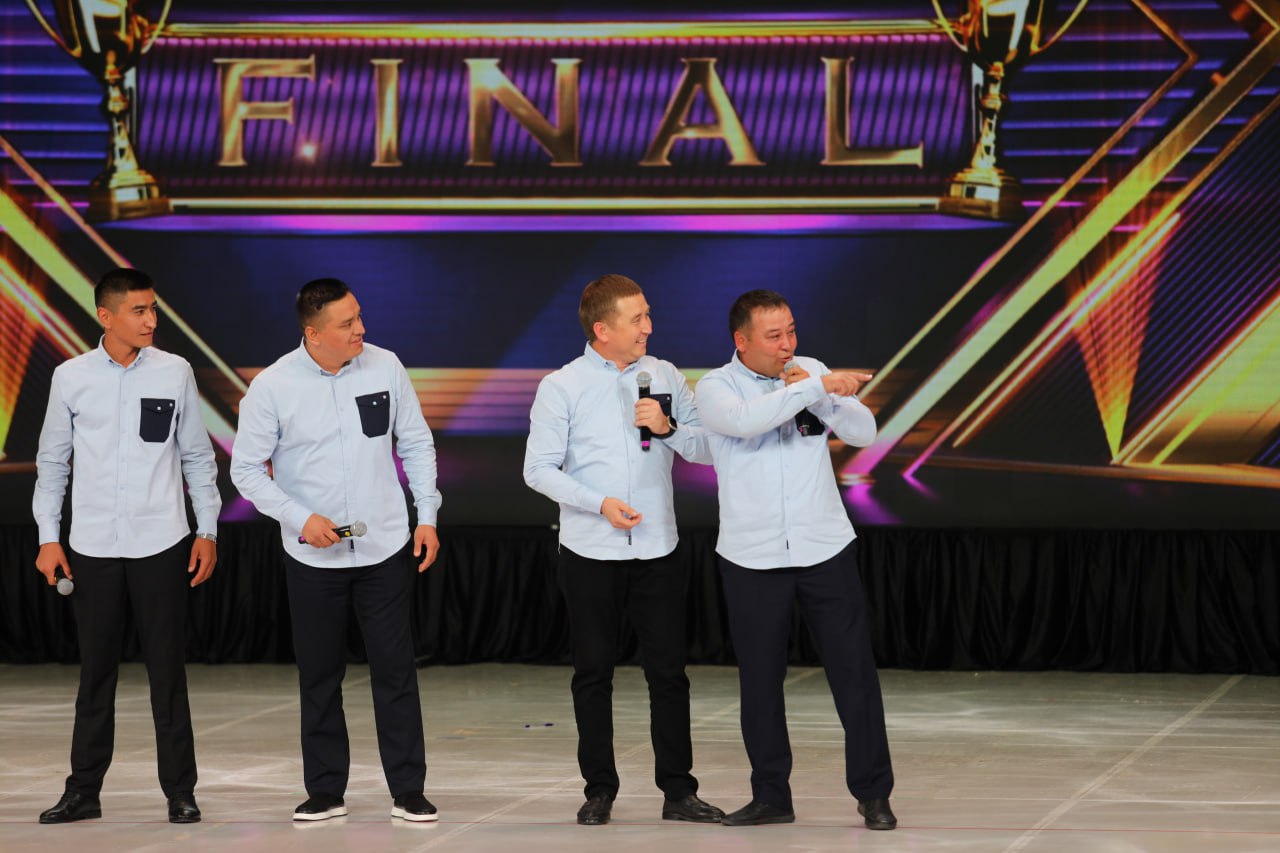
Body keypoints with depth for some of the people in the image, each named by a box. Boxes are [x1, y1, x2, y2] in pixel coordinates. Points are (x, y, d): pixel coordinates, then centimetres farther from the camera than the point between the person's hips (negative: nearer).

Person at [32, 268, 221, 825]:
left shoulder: (175, 373, 0)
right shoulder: (71, 377, 0)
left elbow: (197, 456, 7)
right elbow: (52, 460, 8)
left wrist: (208, 531, 5)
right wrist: (48, 537, 5)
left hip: (161, 546, -1)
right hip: (92, 548, 1)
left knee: (168, 670, 3)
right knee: (95, 673, 8)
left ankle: (180, 792, 9)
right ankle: (83, 790, 16)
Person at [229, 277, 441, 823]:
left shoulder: (384, 367, -3)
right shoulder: (272, 386, -9)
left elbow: (416, 442, 7)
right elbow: (246, 468, -4)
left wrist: (427, 515, 2)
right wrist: (301, 519, -13)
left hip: (384, 549, 1)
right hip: (312, 555, -1)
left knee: (395, 670, 1)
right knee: (319, 676, 7)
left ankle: (407, 792, 9)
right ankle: (325, 792, 18)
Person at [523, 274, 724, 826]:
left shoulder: (665, 377, 7)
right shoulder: (561, 387, -2)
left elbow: (707, 450, 7)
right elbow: (539, 469, -5)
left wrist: (668, 428, -11)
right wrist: (600, 504, -16)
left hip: (657, 551, 2)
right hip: (590, 553, -2)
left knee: (669, 672, 2)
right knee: (593, 673, 5)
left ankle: (678, 791, 8)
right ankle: (599, 790, 15)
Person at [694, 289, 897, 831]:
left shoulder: (812, 373, 5)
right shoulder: (716, 389, -4)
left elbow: (864, 432, -1)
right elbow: (748, 419, -26)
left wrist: (819, 395, -15)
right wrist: (818, 386, -28)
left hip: (826, 548, 1)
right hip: (752, 558, -1)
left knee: (854, 671, 0)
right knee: (760, 681, 6)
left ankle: (873, 792, 9)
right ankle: (771, 796, 18)